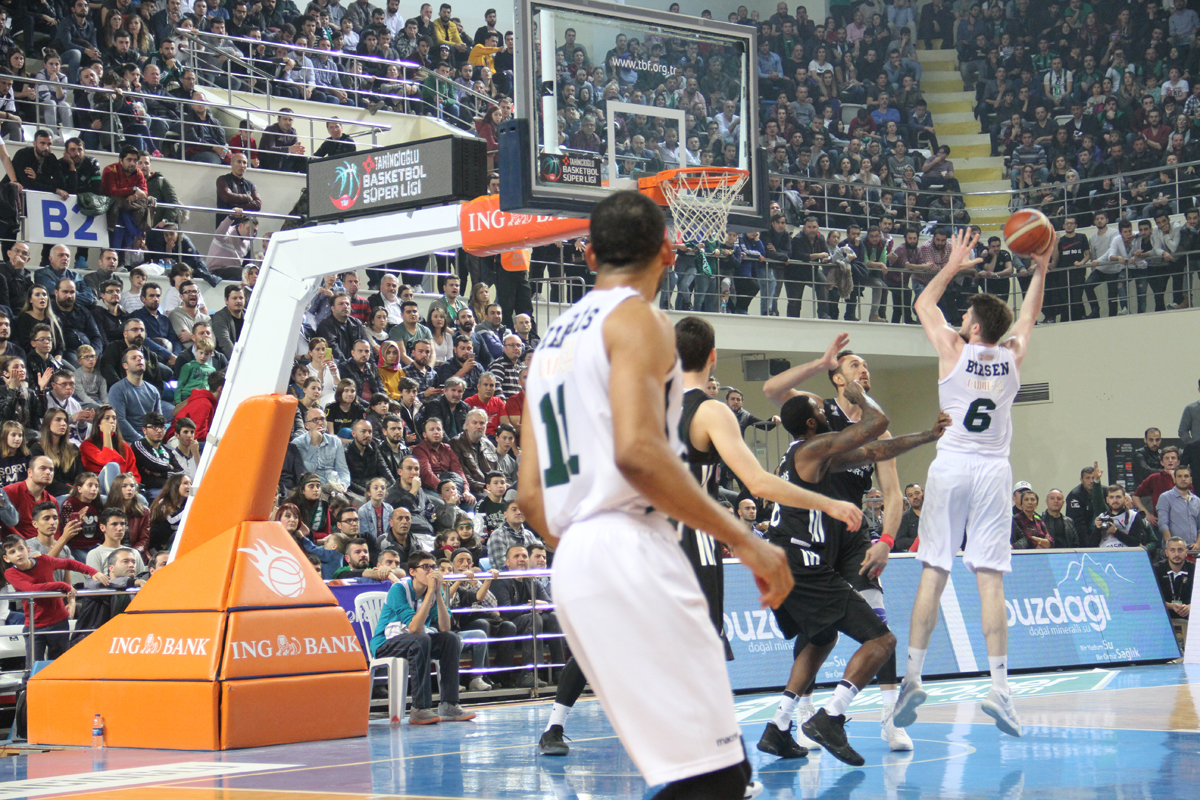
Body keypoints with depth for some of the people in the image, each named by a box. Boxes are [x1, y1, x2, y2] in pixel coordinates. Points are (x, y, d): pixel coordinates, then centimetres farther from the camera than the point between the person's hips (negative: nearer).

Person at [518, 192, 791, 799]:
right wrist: (743, 540, -13)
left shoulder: (551, 340, 23)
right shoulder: (635, 318, -3)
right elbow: (638, 453, -18)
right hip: (628, 550, -9)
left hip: (571, 564, 9)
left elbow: (530, 495, 20)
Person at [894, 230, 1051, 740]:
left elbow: (924, 305, 17)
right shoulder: (1013, 356, 5)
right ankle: (999, 687, -8)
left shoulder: (953, 350, -1)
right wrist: (1040, 271, 33)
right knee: (990, 579, -3)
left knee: (933, 573, 1)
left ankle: (913, 676, 0)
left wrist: (953, 266, 24)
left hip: (951, 468, -1)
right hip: (993, 472, 1)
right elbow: (1027, 318, 28)